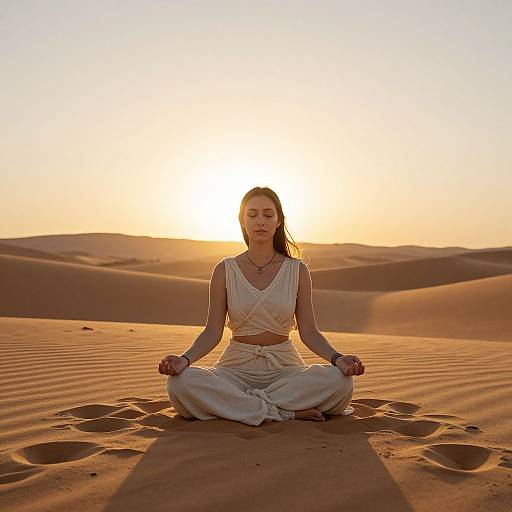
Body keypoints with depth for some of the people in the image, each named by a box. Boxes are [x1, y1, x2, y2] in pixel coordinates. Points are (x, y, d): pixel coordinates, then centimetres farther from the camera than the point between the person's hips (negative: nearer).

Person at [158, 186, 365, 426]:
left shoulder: (297, 270, 3)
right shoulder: (225, 270, 2)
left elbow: (309, 332, 1)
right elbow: (213, 332, 0)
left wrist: (336, 357, -18)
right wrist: (185, 359, -19)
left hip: (284, 367, 0)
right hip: (236, 367, 0)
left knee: (339, 381, -29)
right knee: (180, 382, -31)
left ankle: (237, 404, -17)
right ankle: (287, 413, -23)